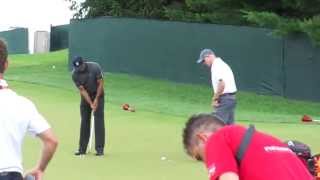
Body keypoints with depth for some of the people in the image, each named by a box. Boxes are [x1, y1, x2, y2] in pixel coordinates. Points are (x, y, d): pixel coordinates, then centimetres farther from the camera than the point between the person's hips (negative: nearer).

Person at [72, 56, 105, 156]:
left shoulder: (95, 67, -24)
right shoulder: (75, 74, -18)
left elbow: (100, 83, -15)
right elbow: (82, 90, -17)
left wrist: (96, 100, -17)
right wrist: (91, 104, -23)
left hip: (98, 94, -2)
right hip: (86, 96, 2)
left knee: (99, 120, -9)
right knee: (84, 121, 2)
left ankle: (100, 148, -9)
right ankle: (82, 148, 7)